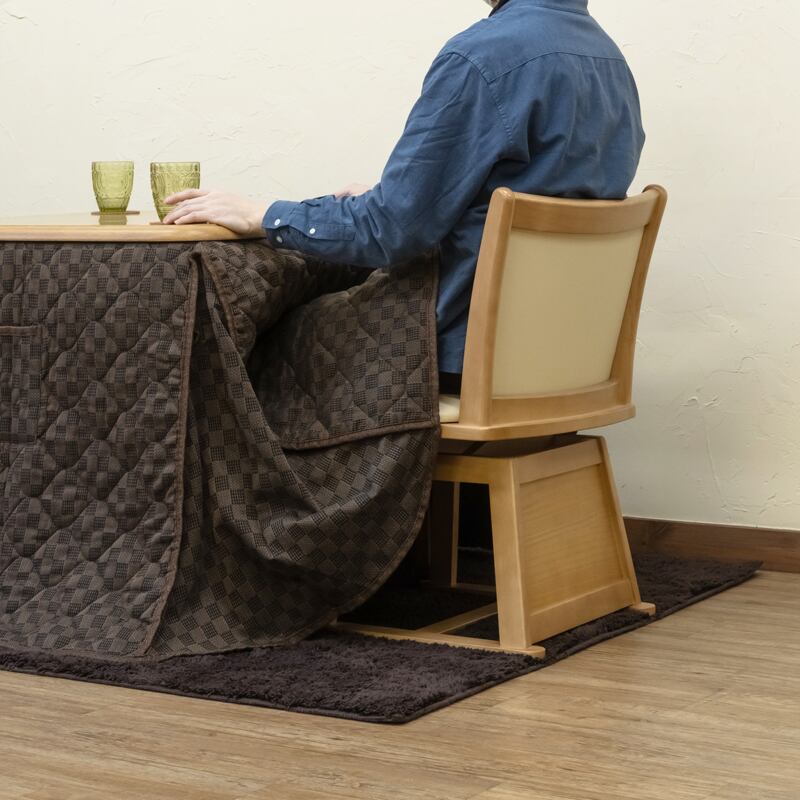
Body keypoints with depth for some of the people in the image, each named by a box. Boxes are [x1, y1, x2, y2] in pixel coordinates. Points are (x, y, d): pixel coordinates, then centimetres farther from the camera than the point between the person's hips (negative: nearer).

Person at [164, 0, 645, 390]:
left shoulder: (483, 57, -20)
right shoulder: (611, 58, 8)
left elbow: (391, 230, -19)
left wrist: (261, 216, -7)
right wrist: (389, 200, 22)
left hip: (466, 348, -9)